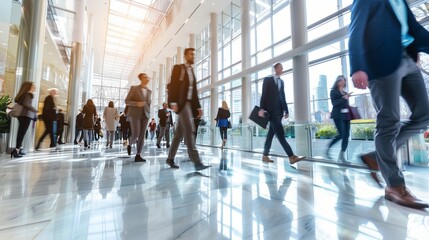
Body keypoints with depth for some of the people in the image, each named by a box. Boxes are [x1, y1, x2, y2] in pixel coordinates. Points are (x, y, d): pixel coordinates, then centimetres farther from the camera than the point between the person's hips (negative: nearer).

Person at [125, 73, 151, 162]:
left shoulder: (149, 91, 14)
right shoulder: (134, 88, 1)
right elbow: (127, 101, -2)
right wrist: (137, 103, -19)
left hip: (145, 115, 4)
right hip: (135, 114, -4)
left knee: (142, 136, -2)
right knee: (135, 134, -11)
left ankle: (138, 156, 3)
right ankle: (130, 144, 24)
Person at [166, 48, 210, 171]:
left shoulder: (192, 72, 24)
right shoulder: (178, 68, 5)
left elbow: (194, 92, 20)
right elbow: (172, 85, -8)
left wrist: (198, 107, 12)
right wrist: (173, 102, -20)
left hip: (189, 103, 7)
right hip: (181, 103, -7)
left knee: (180, 132, 7)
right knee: (189, 129, -18)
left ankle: (170, 158, 17)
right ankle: (197, 161, -20)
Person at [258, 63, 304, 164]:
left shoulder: (281, 81, 21)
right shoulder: (267, 79, 4)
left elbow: (283, 97, 19)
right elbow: (264, 94, -5)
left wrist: (286, 110, 13)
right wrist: (261, 108, -15)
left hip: (279, 110, 7)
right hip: (271, 110, -7)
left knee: (271, 133, 7)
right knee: (280, 133, -12)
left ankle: (265, 156, 14)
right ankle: (291, 156, -13)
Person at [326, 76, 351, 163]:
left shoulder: (345, 92, 21)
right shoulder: (333, 91, 2)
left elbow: (346, 104, 23)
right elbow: (334, 103, -12)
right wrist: (344, 98, -19)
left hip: (346, 115, 7)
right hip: (338, 115, -7)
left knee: (346, 135, 0)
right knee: (341, 134, -15)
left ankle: (341, 156, 4)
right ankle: (328, 149, 4)